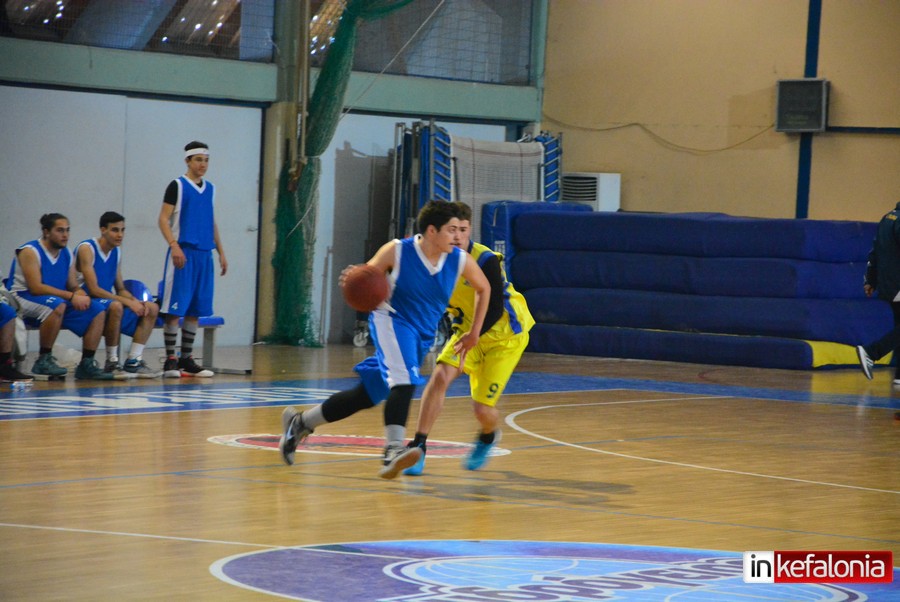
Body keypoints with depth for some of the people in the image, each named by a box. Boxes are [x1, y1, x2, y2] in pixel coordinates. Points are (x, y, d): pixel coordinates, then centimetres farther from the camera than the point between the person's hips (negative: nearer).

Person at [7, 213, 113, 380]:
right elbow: (36, 288, -23)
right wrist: (71, 296, -27)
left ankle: (86, 364, -4)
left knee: (97, 310, -5)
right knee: (57, 304, -38)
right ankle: (43, 361, -29)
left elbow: (74, 287, 11)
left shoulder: (66, 254, 9)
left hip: (58, 301, 8)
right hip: (23, 298, -8)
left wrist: (81, 296, -15)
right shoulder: (30, 252, -13)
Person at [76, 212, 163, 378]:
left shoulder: (117, 251, 11)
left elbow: (121, 289, 16)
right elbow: (93, 290, -21)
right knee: (116, 306, -37)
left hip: (106, 302, 9)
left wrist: (136, 301, -6)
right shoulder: (86, 249, -14)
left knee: (152, 308, -1)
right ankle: (111, 363, -26)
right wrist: (128, 302, -22)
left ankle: (133, 362, -4)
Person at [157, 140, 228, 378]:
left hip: (204, 254, 6)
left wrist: (221, 252, 18)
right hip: (183, 252, -6)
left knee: (195, 309, 7)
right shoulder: (177, 186, -3)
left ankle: (186, 359, 13)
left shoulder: (210, 188, 15)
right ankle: (170, 360, -4)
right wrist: (174, 246, -20)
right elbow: (163, 219, -7)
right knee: (175, 308, -7)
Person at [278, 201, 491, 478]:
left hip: (422, 335, 5)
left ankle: (300, 423, 23)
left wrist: (474, 333, 10)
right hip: (391, 320, -5)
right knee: (404, 379, -32)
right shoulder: (397, 252, -15)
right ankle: (393, 450, -42)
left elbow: (483, 288, 11)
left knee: (367, 394, 8)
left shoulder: (461, 261, -7)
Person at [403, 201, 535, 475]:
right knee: (440, 376, -22)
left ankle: (488, 437, 32)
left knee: (482, 408, -6)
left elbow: (495, 309, -29)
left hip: (505, 335, -4)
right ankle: (418, 447, -17)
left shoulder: (486, 260, -27)